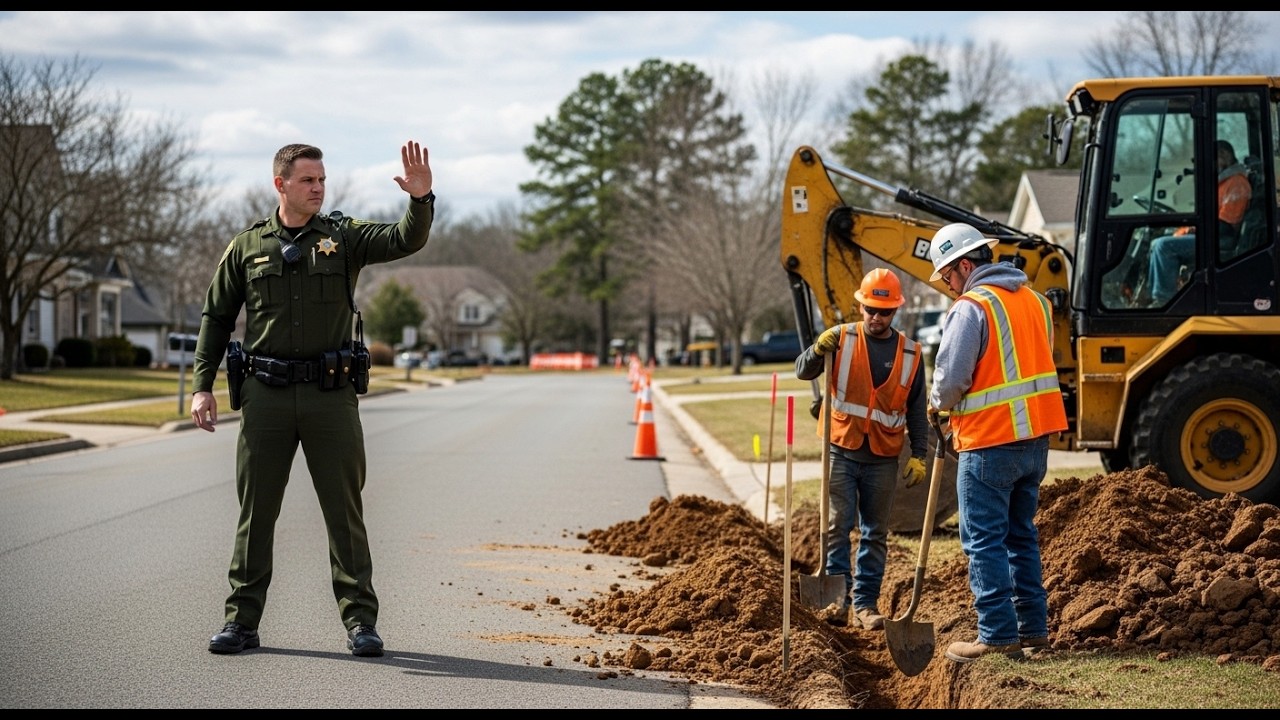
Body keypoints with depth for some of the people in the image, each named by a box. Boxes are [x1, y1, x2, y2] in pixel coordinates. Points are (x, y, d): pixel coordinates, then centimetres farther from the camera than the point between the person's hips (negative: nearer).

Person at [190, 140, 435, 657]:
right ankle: (242, 620, 12)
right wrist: (202, 386, 3)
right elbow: (216, 317, 11)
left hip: (331, 394, -1)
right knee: (255, 509, 5)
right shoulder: (246, 247, 7)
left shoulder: (344, 238, 5)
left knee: (344, 509, 2)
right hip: (266, 395, 1)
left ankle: (359, 620, 8)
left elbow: (405, 241, -10)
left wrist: (421, 199, -29)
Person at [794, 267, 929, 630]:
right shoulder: (842, 337, -1)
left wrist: (919, 455, 1)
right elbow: (802, 371, -6)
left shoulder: (910, 353, 4)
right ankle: (838, 596, 5)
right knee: (838, 525, -3)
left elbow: (917, 410, 8)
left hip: (883, 458, 2)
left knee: (875, 533, 6)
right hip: (842, 451, -2)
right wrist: (819, 350, -26)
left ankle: (866, 602, 13)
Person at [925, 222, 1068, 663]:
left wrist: (939, 405, 6)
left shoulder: (971, 308, -14)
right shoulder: (1035, 301, 11)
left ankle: (998, 635, -2)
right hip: (1036, 437, 8)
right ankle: (1033, 628, 19)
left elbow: (951, 378, -17)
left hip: (989, 443, -8)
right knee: (1021, 535, 17)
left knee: (984, 540, -1)